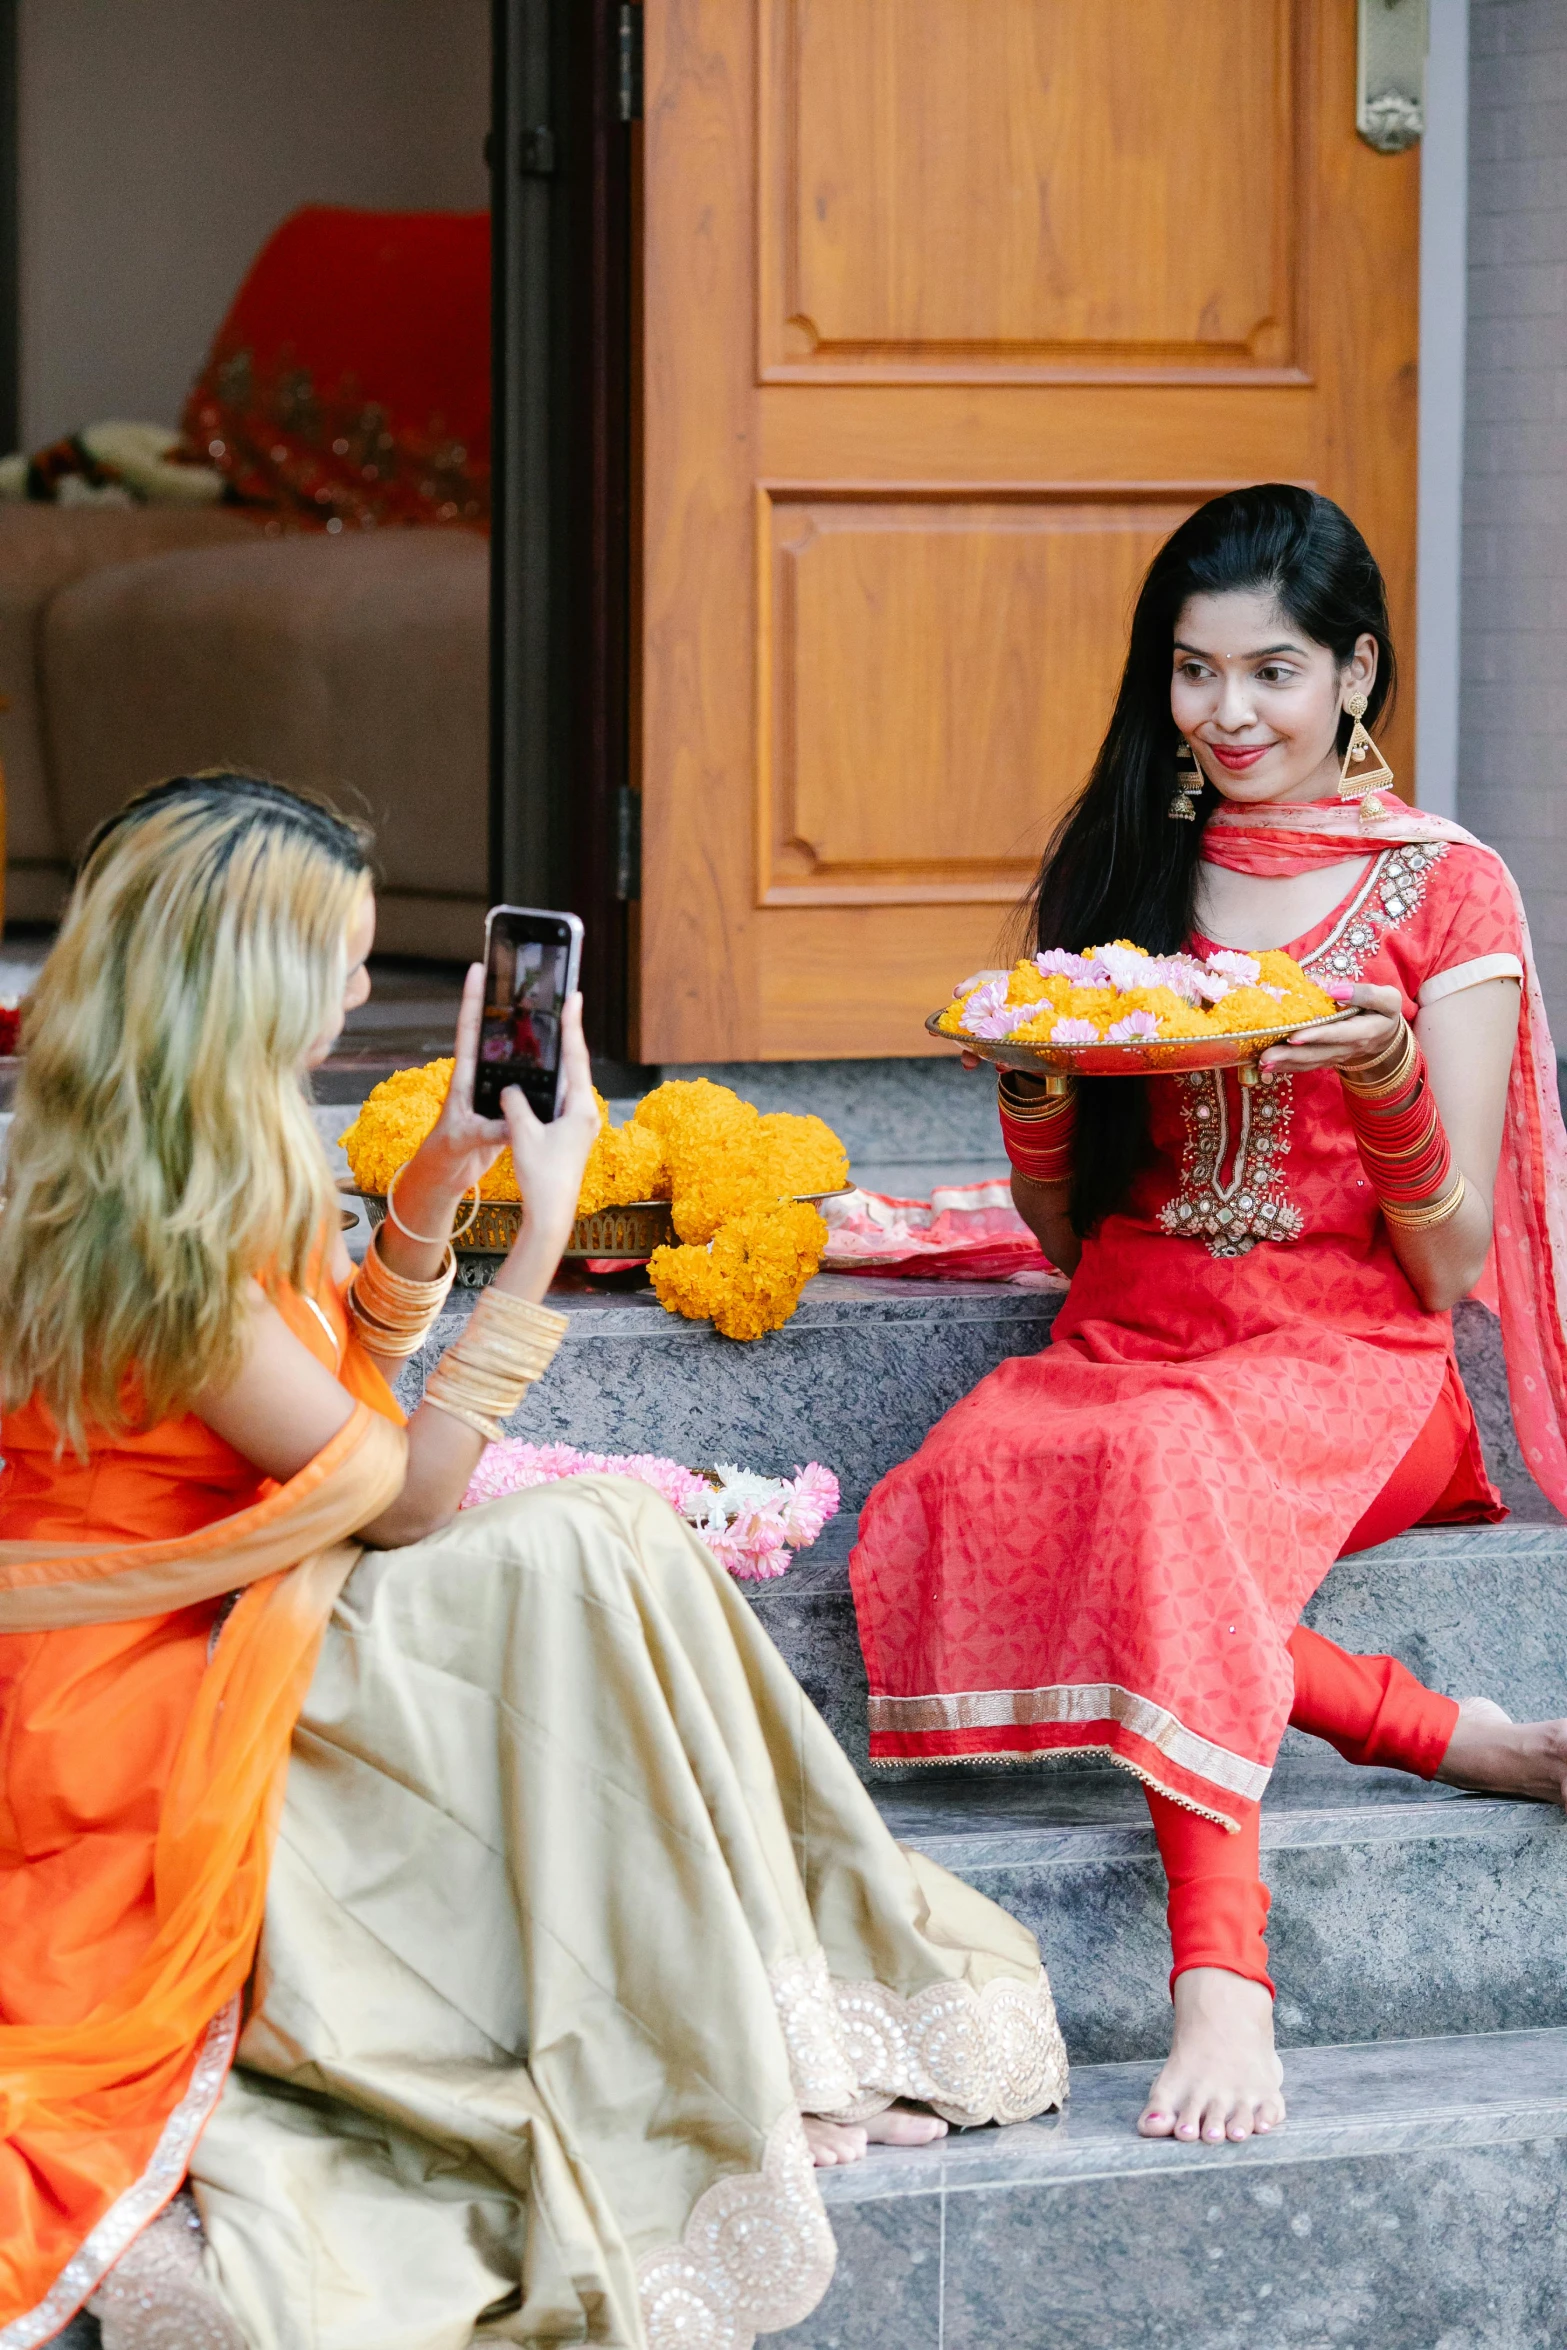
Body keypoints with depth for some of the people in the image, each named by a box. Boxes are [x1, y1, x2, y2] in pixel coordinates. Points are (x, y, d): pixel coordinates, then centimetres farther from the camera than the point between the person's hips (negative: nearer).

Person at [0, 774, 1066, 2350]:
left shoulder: (170, 1181, 5)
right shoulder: (158, 1239, -24)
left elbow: (342, 1385, 20)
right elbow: (398, 1494, -15)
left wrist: (432, 1183, 8)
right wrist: (542, 1224, -15)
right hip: (139, 1721, -10)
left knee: (600, 1542, -5)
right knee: (582, 1556, -19)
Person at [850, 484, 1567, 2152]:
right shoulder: (1119, 874, 15)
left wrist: (1389, 1080, -19)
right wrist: (1029, 1076, -3)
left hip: (1348, 1365, -4)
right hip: (1123, 1351, 4)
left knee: (1171, 1461, -40)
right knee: (948, 1505, -32)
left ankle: (1223, 1977, -44)